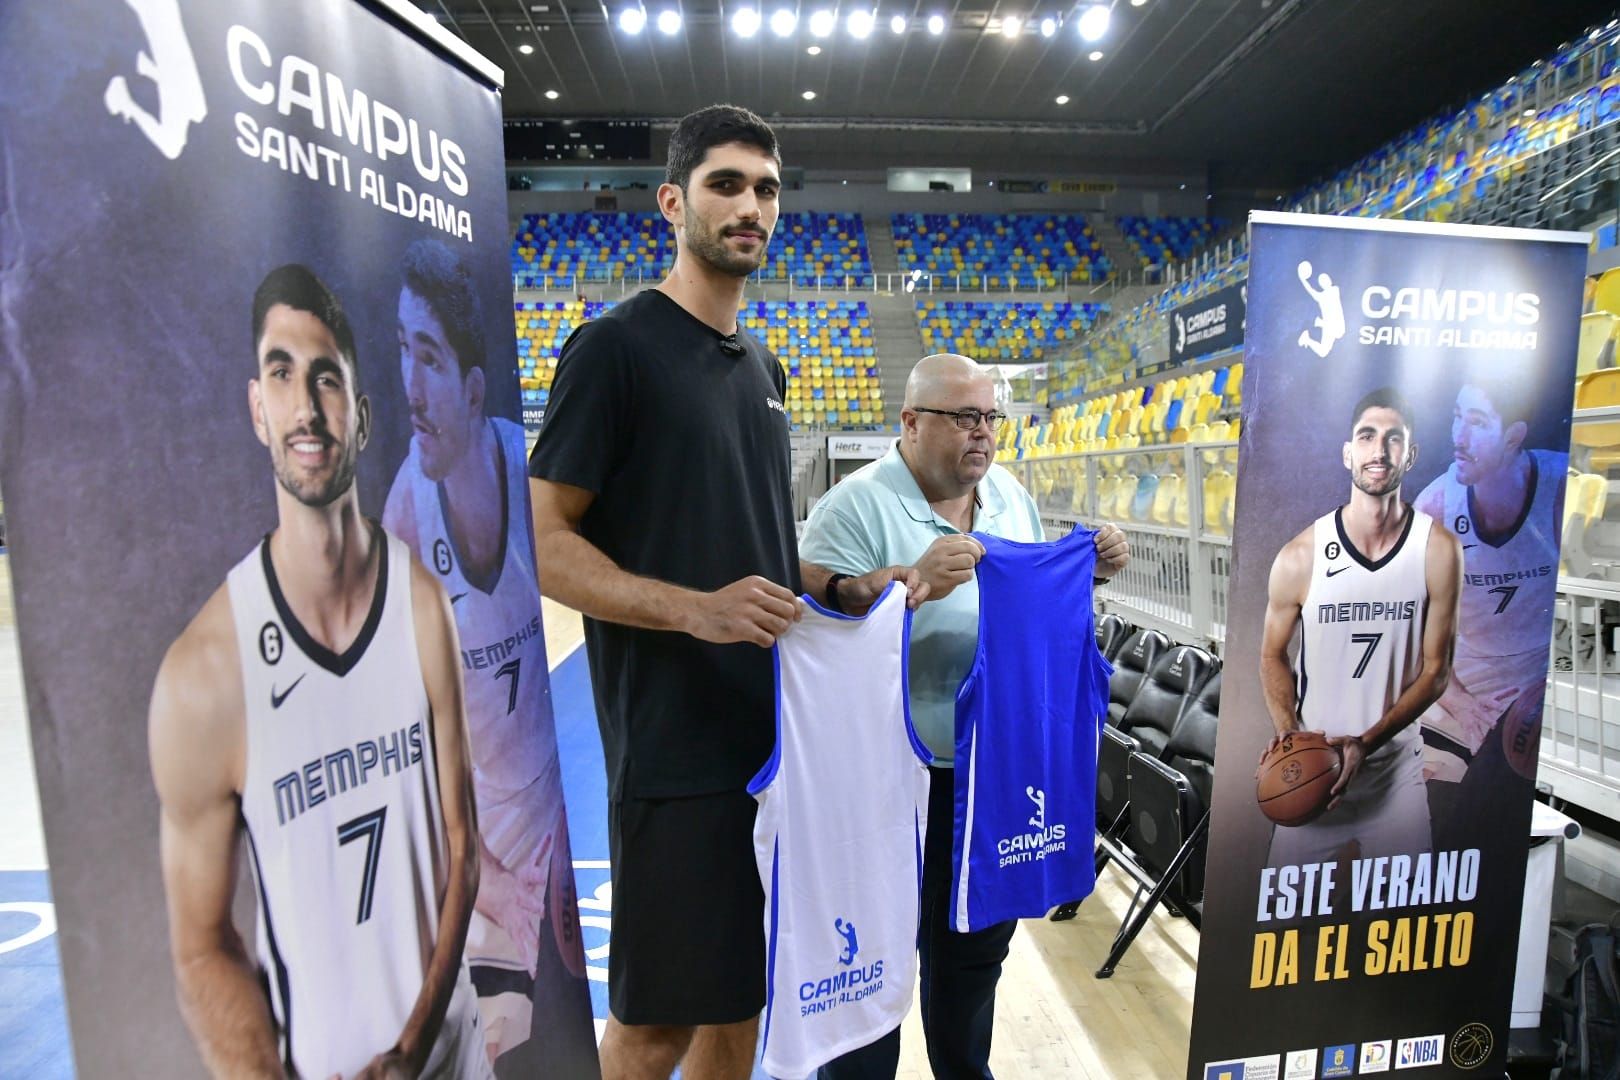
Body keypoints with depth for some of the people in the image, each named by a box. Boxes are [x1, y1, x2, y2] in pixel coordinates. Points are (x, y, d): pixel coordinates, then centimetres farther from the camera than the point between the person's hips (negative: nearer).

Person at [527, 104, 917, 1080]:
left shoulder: (764, 369, 15)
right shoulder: (618, 347, -7)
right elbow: (541, 541, -12)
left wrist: (843, 589, 4)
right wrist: (693, 608, -26)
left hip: (776, 727, 7)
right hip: (676, 743, -7)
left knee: (743, 994, 20)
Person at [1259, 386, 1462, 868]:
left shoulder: (1439, 550, -8)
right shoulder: (1300, 556, -11)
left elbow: (1436, 669, -5)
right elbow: (1272, 654, 1)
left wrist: (1368, 741, -16)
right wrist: (1287, 730, -15)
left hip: (1397, 769, 1)